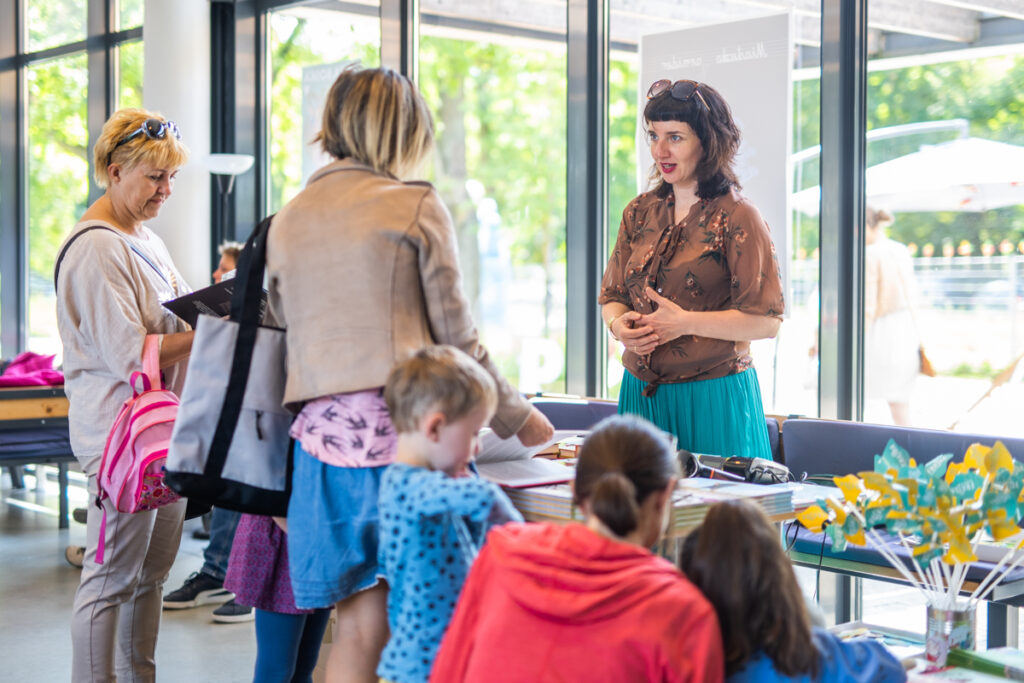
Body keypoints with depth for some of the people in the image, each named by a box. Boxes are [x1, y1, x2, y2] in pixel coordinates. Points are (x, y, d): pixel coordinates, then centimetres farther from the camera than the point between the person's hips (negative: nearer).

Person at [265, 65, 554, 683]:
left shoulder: (287, 222, 15)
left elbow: (289, 325, 15)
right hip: (403, 424, -4)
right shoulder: (417, 206, 1)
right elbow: (456, 338, 1)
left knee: (361, 625, 5)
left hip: (323, 429, 4)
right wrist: (517, 417, 13)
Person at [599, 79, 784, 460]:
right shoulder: (640, 212, 10)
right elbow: (612, 296, 14)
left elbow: (767, 320, -13)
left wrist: (685, 322, -19)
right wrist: (620, 325, -8)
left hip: (713, 399, -5)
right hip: (640, 395, 5)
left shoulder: (736, 219, -8)